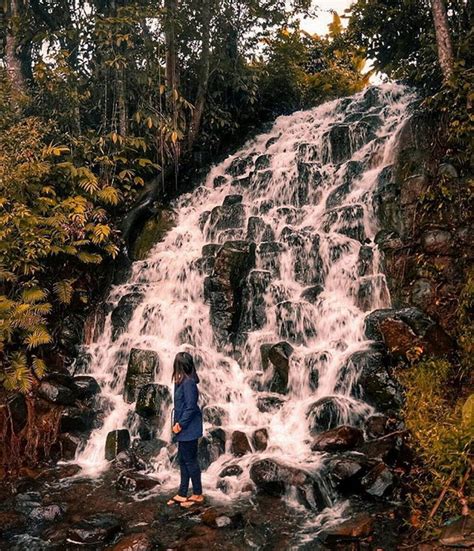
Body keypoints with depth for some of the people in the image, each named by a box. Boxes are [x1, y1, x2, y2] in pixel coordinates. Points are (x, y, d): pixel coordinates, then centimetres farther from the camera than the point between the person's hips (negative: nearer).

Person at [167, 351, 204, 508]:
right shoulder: (183, 381, 7)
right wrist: (177, 423, 1)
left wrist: (180, 424, -14)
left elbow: (191, 407, -21)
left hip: (188, 429, -9)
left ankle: (198, 494, 15)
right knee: (183, 460, 15)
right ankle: (182, 494, 24)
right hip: (185, 429, 9)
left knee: (190, 461, 2)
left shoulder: (188, 382, -20)